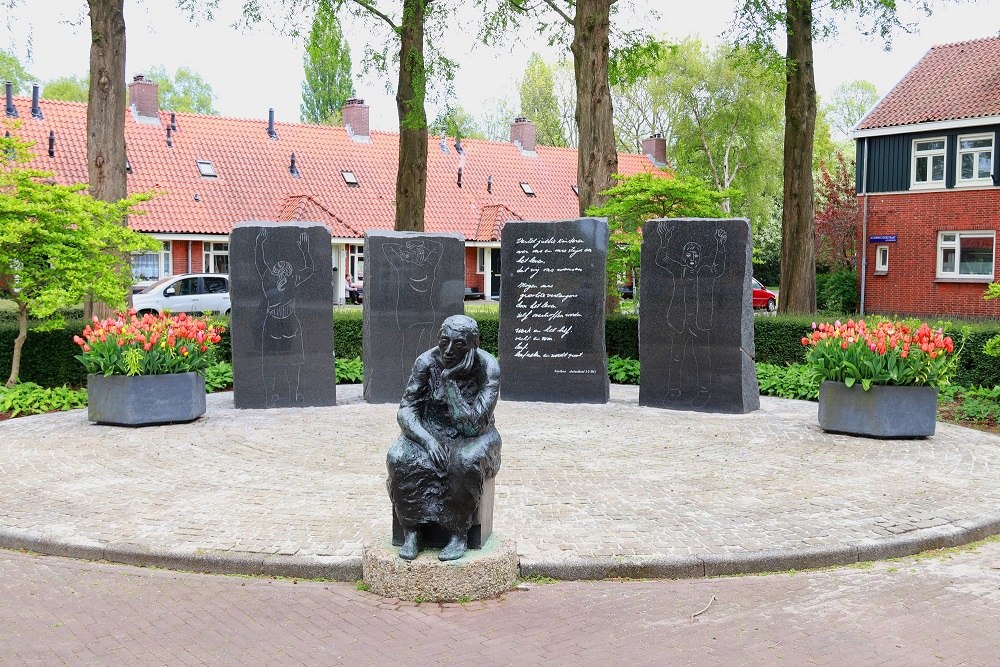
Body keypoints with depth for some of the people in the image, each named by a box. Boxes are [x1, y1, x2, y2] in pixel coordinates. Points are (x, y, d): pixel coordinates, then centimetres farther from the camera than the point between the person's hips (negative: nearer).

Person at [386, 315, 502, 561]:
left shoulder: (487, 367, -20)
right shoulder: (427, 362, -12)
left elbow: (473, 424, -26)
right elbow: (406, 411, -13)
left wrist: (449, 381, -31)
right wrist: (427, 440, -31)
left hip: (472, 437, -2)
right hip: (429, 432, 2)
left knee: (466, 462, -37)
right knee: (399, 458, -29)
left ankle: (459, 534, -21)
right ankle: (411, 532, -18)